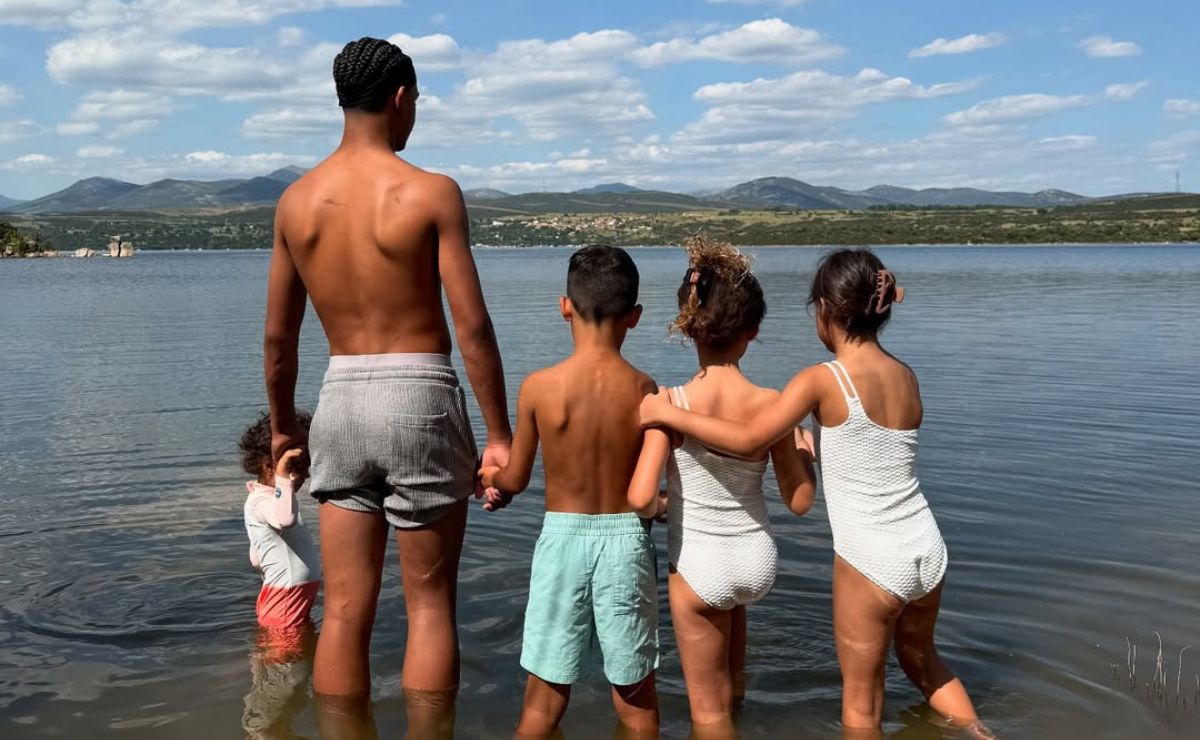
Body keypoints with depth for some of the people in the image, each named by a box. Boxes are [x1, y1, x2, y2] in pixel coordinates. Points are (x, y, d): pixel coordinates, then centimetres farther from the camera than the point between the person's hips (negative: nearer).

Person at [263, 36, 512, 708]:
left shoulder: (297, 199, 5)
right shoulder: (431, 193, -9)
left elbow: (278, 337, 9)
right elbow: (473, 328, -12)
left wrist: (283, 426, 22)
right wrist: (501, 434, -5)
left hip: (341, 400, 4)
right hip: (420, 398, -4)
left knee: (346, 612, 10)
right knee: (430, 606, 8)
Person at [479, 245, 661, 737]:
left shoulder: (538, 387, -10)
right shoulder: (644, 390, -8)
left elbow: (514, 480, 0)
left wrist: (489, 479, 22)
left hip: (562, 536, 0)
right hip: (625, 538, 0)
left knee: (545, 696, 13)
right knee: (636, 696, 16)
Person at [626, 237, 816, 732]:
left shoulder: (671, 403, -19)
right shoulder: (770, 404, -12)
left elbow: (640, 497, -24)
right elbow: (800, 502, -4)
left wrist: (662, 503, -1)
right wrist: (806, 454, 16)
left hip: (700, 567, -3)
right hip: (758, 561, 3)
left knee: (710, 714, 16)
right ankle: (735, 687, 56)